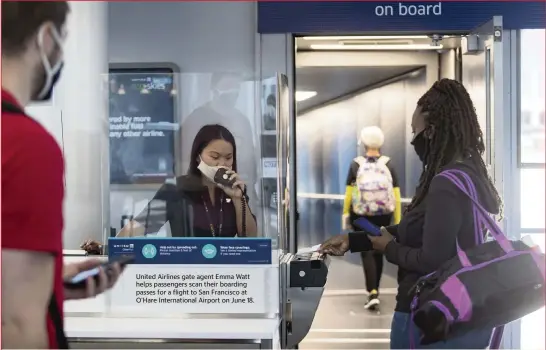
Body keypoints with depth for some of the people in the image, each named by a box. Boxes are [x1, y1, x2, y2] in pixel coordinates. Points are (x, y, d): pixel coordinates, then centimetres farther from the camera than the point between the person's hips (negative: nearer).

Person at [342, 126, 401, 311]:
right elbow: (396, 195, -5)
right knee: (378, 252, 17)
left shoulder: (356, 164, -7)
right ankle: (374, 290, 30)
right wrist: (398, 221, 0)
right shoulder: (388, 164, -3)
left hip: (361, 216, -2)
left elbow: (348, 194, -7)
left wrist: (345, 214, 4)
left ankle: (373, 294, -15)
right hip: (384, 216, 2)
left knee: (367, 253, -1)